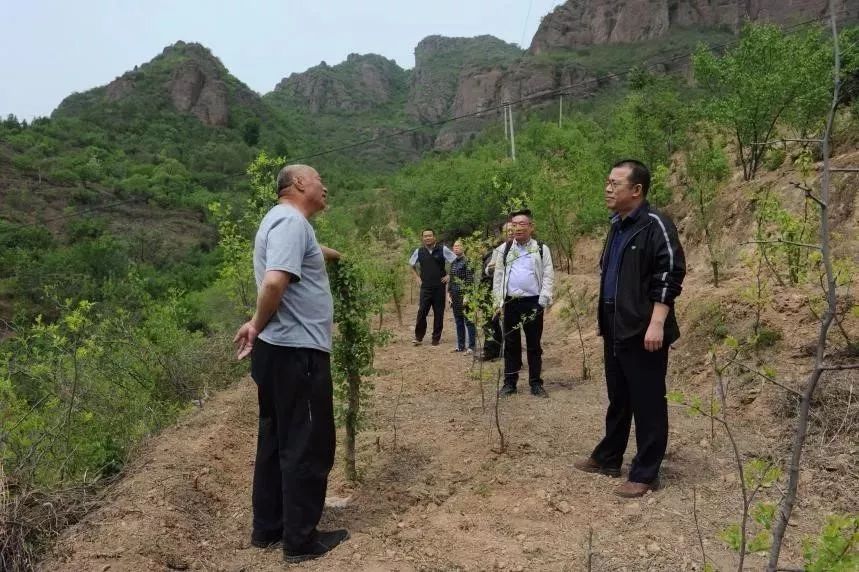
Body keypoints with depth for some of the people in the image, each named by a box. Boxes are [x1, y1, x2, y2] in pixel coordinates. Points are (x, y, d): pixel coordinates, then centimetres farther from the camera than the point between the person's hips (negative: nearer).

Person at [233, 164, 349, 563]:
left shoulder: (285, 221, 16)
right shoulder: (290, 220, -16)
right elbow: (275, 281, -30)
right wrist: (258, 324, -16)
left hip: (279, 350, 10)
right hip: (297, 351, -10)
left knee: (277, 440, 18)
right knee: (307, 445, 1)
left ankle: (268, 527, 30)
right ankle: (301, 539, 13)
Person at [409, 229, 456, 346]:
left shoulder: (442, 249, -3)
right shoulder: (419, 252, 5)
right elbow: (411, 264, 23)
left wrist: (449, 275, -1)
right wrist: (417, 277, 13)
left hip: (439, 286, -1)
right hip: (425, 287, 1)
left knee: (439, 313, 4)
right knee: (422, 312, -6)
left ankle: (436, 338, 15)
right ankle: (418, 337, 3)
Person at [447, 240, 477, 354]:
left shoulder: (467, 261, -8)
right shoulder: (453, 263, 14)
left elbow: (470, 280, -12)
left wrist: (467, 296, -16)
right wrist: (449, 294, 10)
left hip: (464, 296, -7)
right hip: (455, 297, 7)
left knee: (468, 321, -4)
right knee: (458, 321, 11)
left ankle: (471, 346, 0)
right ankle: (460, 345, 19)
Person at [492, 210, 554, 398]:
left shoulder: (541, 249, 4)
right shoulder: (504, 250, 9)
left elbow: (548, 276, 0)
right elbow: (498, 276, 8)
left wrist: (543, 300, -10)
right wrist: (499, 301, 1)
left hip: (533, 302, -2)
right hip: (510, 302, 2)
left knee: (534, 344, 5)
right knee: (511, 343, 8)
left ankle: (535, 383, 13)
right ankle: (510, 382, 15)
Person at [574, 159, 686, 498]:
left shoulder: (655, 225, -13)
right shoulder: (617, 225, 15)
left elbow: (670, 275, -18)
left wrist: (657, 323, -23)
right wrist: (604, 321, 20)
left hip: (643, 331, -9)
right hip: (616, 330, 9)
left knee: (647, 403, 2)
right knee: (617, 399, 19)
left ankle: (645, 474, 11)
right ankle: (607, 459, 32)